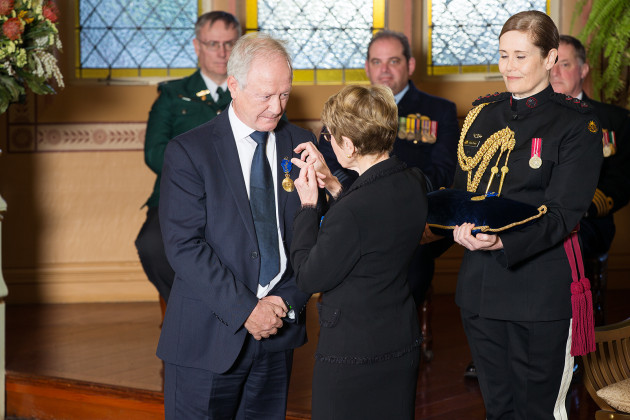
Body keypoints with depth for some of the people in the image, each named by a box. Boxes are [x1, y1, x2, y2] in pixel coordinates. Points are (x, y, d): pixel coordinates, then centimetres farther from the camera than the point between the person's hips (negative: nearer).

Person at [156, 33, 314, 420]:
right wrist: (245, 309, -16)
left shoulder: (302, 144, 6)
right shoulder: (189, 151, -5)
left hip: (279, 332, 3)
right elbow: (183, 245, -12)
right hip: (209, 337, -3)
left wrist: (287, 301, -9)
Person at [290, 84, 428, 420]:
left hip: (352, 353, -8)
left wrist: (308, 205, -8)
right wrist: (332, 185, 6)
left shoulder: (351, 211, -29)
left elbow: (310, 278, -16)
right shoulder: (414, 183, -5)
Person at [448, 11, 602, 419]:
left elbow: (562, 212, -15)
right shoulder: (483, 114, 12)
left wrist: (504, 241, -31)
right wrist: (461, 225, -10)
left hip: (540, 290, -5)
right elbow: (462, 187, 14)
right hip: (479, 285, 5)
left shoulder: (577, 123, -6)